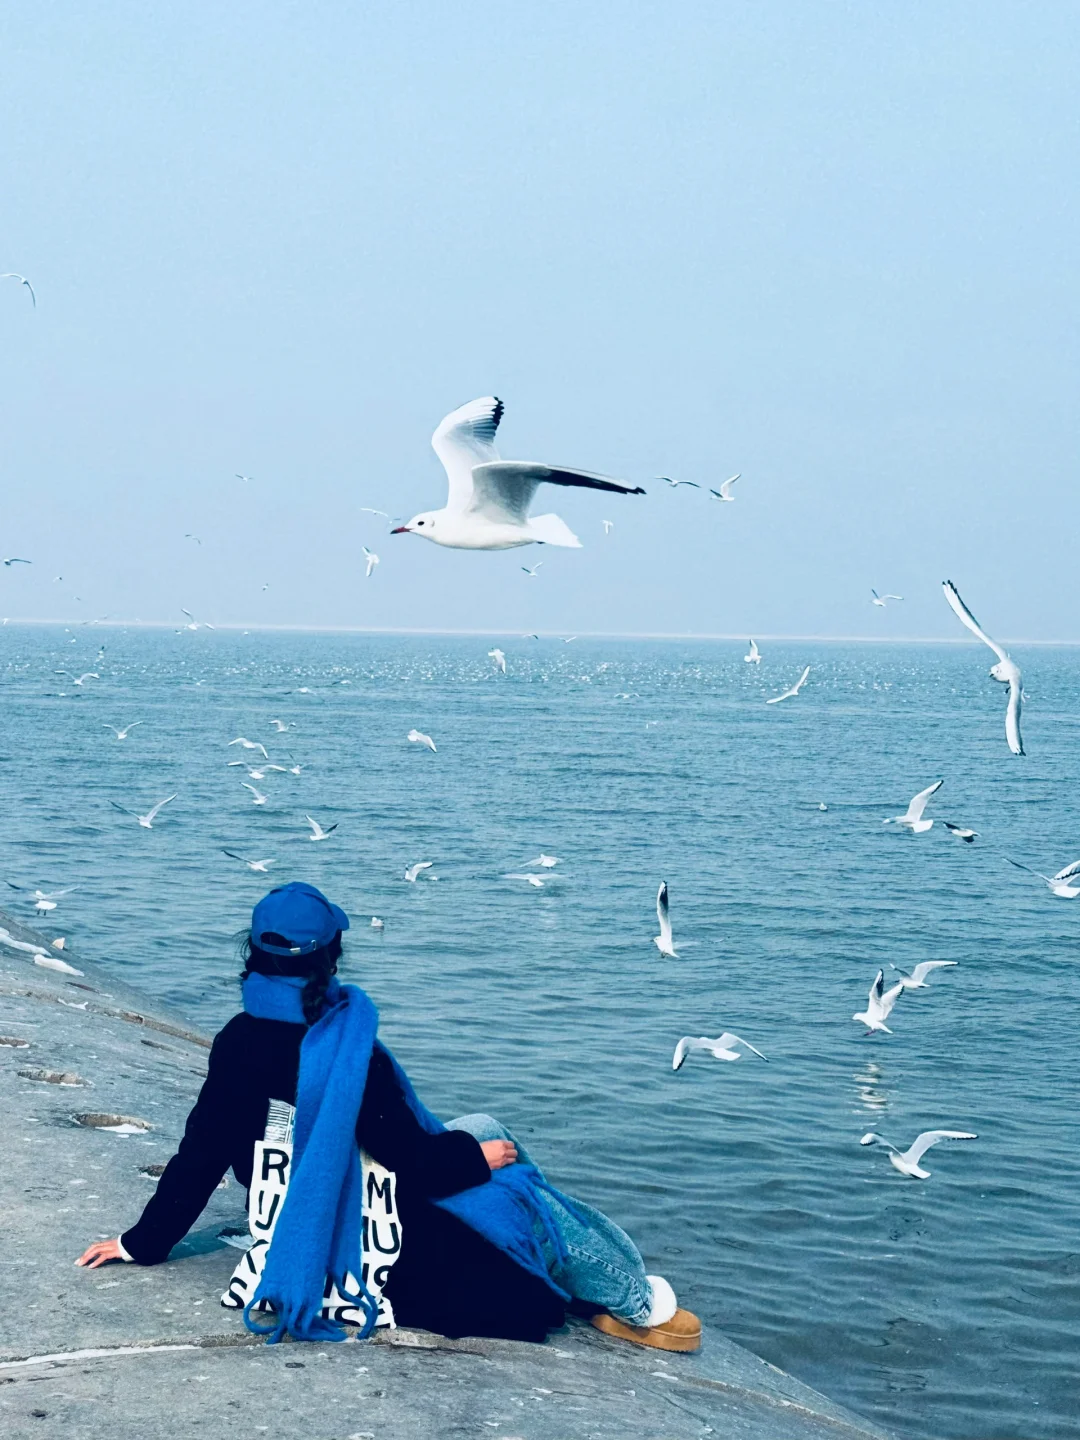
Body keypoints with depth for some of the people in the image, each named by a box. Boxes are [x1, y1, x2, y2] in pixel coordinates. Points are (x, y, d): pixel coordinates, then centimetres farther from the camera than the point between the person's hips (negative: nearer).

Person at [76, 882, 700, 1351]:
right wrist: (475, 1156, -3)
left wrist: (145, 1242, 12)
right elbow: (412, 1161, -22)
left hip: (303, 1232, 8)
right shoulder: (346, 1049, -25)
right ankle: (635, 1301, 26)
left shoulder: (237, 1043, -6)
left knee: (484, 1132, 23)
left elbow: (199, 1157, -1)